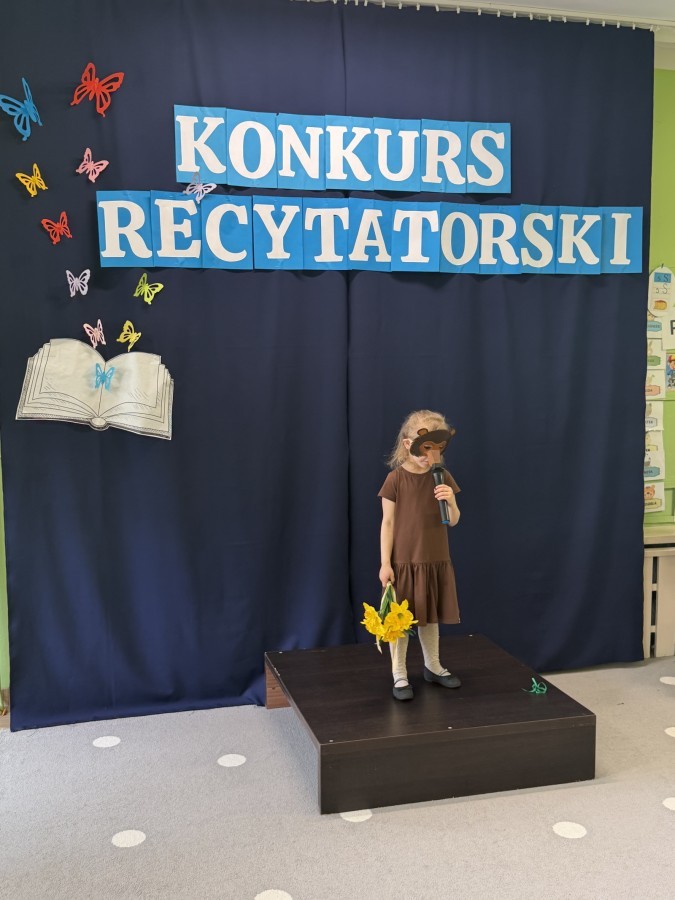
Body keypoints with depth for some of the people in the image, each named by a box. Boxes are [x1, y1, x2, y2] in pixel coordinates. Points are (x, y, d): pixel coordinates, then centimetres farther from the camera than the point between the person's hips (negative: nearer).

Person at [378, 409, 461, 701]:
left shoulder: (442, 477, -1)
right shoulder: (396, 479, -12)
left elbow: (453, 521, 2)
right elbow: (388, 523, -9)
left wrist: (451, 502, -20)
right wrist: (385, 563, -11)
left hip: (436, 561, 4)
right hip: (403, 562, -4)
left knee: (430, 617, 18)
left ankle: (433, 666, 36)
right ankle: (399, 675, 18)